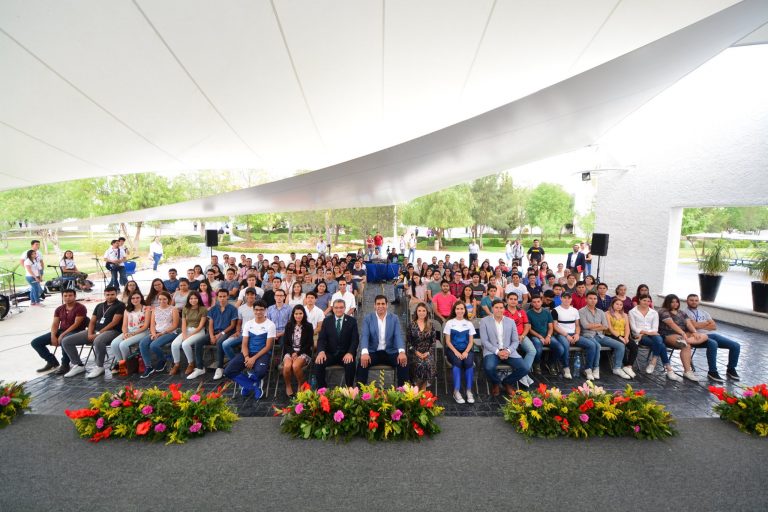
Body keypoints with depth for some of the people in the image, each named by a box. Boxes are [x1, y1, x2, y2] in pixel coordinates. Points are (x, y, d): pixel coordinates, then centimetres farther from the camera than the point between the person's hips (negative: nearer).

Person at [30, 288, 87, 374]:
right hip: (61, 331, 8)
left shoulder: (80, 308, -11)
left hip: (75, 332, -8)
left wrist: (63, 335, -21)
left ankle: (65, 365, -16)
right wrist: (53, 336, -10)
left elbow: (76, 324, -17)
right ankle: (52, 361, 13)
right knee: (35, 342, -1)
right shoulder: (59, 309, 11)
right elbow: (55, 324, 6)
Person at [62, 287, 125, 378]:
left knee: (98, 341, -40)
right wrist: (90, 334, -4)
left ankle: (99, 367, -18)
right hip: (95, 331, 8)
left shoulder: (120, 305, -2)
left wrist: (99, 333, -14)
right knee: (66, 341, -2)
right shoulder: (99, 306, 20)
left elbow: (114, 322, -10)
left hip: (112, 331, -8)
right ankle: (78, 366, 7)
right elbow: (92, 322, 15)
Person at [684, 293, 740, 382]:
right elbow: (694, 325, -11)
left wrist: (700, 325, -3)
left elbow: (714, 326, 13)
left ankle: (731, 369, 10)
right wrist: (707, 323, 5)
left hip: (712, 334, 8)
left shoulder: (703, 312, 23)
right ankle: (712, 372, -23)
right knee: (713, 344, -36)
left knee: (736, 345, -8)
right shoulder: (685, 312, 1)